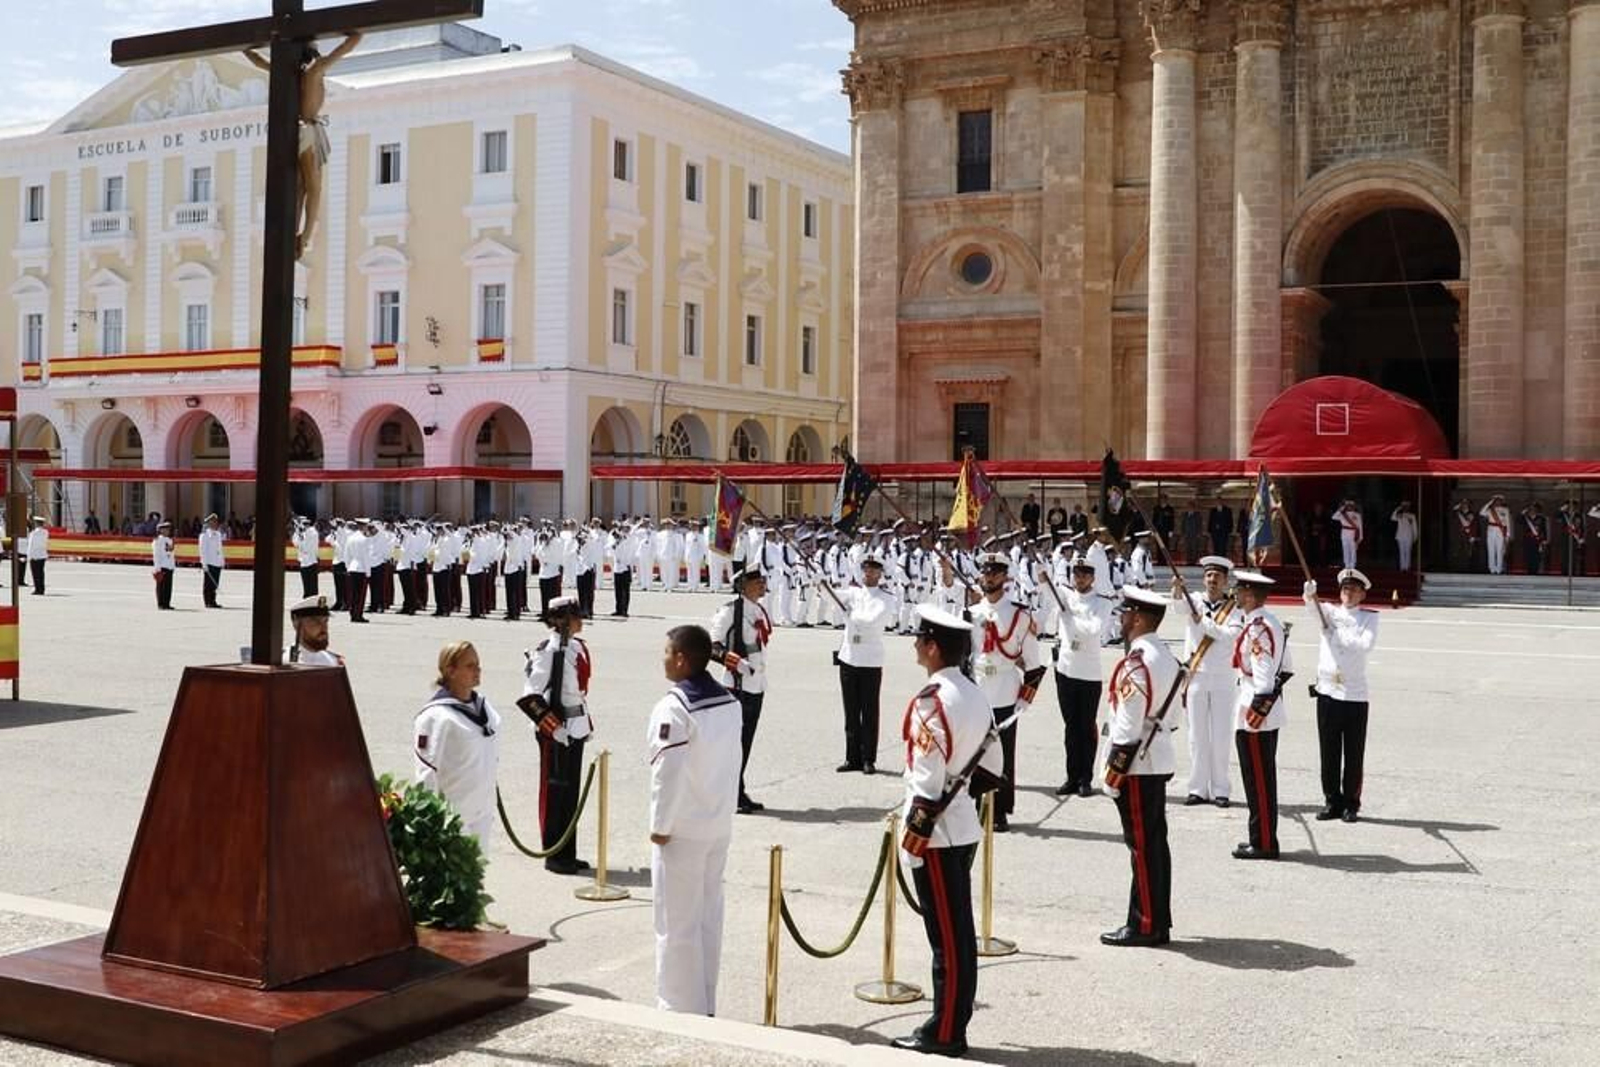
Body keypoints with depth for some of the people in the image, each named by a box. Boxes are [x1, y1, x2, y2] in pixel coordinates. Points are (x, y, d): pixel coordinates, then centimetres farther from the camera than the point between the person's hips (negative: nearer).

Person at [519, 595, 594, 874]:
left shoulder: (576, 647, 9)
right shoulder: (547, 651, -17)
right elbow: (530, 695, -19)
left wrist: (587, 722, 17)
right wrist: (551, 725, -19)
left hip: (576, 728, 8)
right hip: (556, 731, -8)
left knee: (572, 792, 14)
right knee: (554, 791, 2)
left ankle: (568, 853, 24)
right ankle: (554, 856, 12)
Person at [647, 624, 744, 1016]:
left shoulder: (674, 708, -20)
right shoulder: (730, 702, 4)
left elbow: (668, 775, -20)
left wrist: (660, 827, -11)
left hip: (682, 830, -7)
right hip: (719, 826, 8)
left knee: (677, 924, 3)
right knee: (709, 918, 16)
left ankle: (680, 1009, 9)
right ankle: (705, 1006, 25)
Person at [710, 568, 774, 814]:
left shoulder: (761, 610, 14)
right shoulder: (731, 610, -12)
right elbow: (713, 645, -16)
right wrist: (728, 658, -32)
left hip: (757, 685, 8)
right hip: (737, 685, -8)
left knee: (746, 741, 12)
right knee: (734, 739, -6)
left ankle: (737, 792, 20)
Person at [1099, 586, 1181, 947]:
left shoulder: (1137, 662, -19)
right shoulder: (1165, 656, 12)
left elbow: (1128, 722, -20)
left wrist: (1113, 769, -15)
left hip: (1137, 763, -10)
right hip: (1159, 761, 10)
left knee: (1142, 846, -3)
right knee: (1155, 843, 13)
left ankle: (1145, 926, 3)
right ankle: (1159, 922, 20)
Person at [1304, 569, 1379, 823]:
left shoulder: (1369, 617, 5)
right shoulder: (1329, 612, 6)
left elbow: (1366, 645, -12)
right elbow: (1313, 610, -17)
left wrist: (1334, 632, -10)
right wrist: (1310, 595, -38)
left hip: (1355, 695, -1)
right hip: (1327, 692, 1)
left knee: (1354, 755, 3)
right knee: (1329, 752, 5)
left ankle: (1351, 804, 13)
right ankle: (1332, 801, 15)